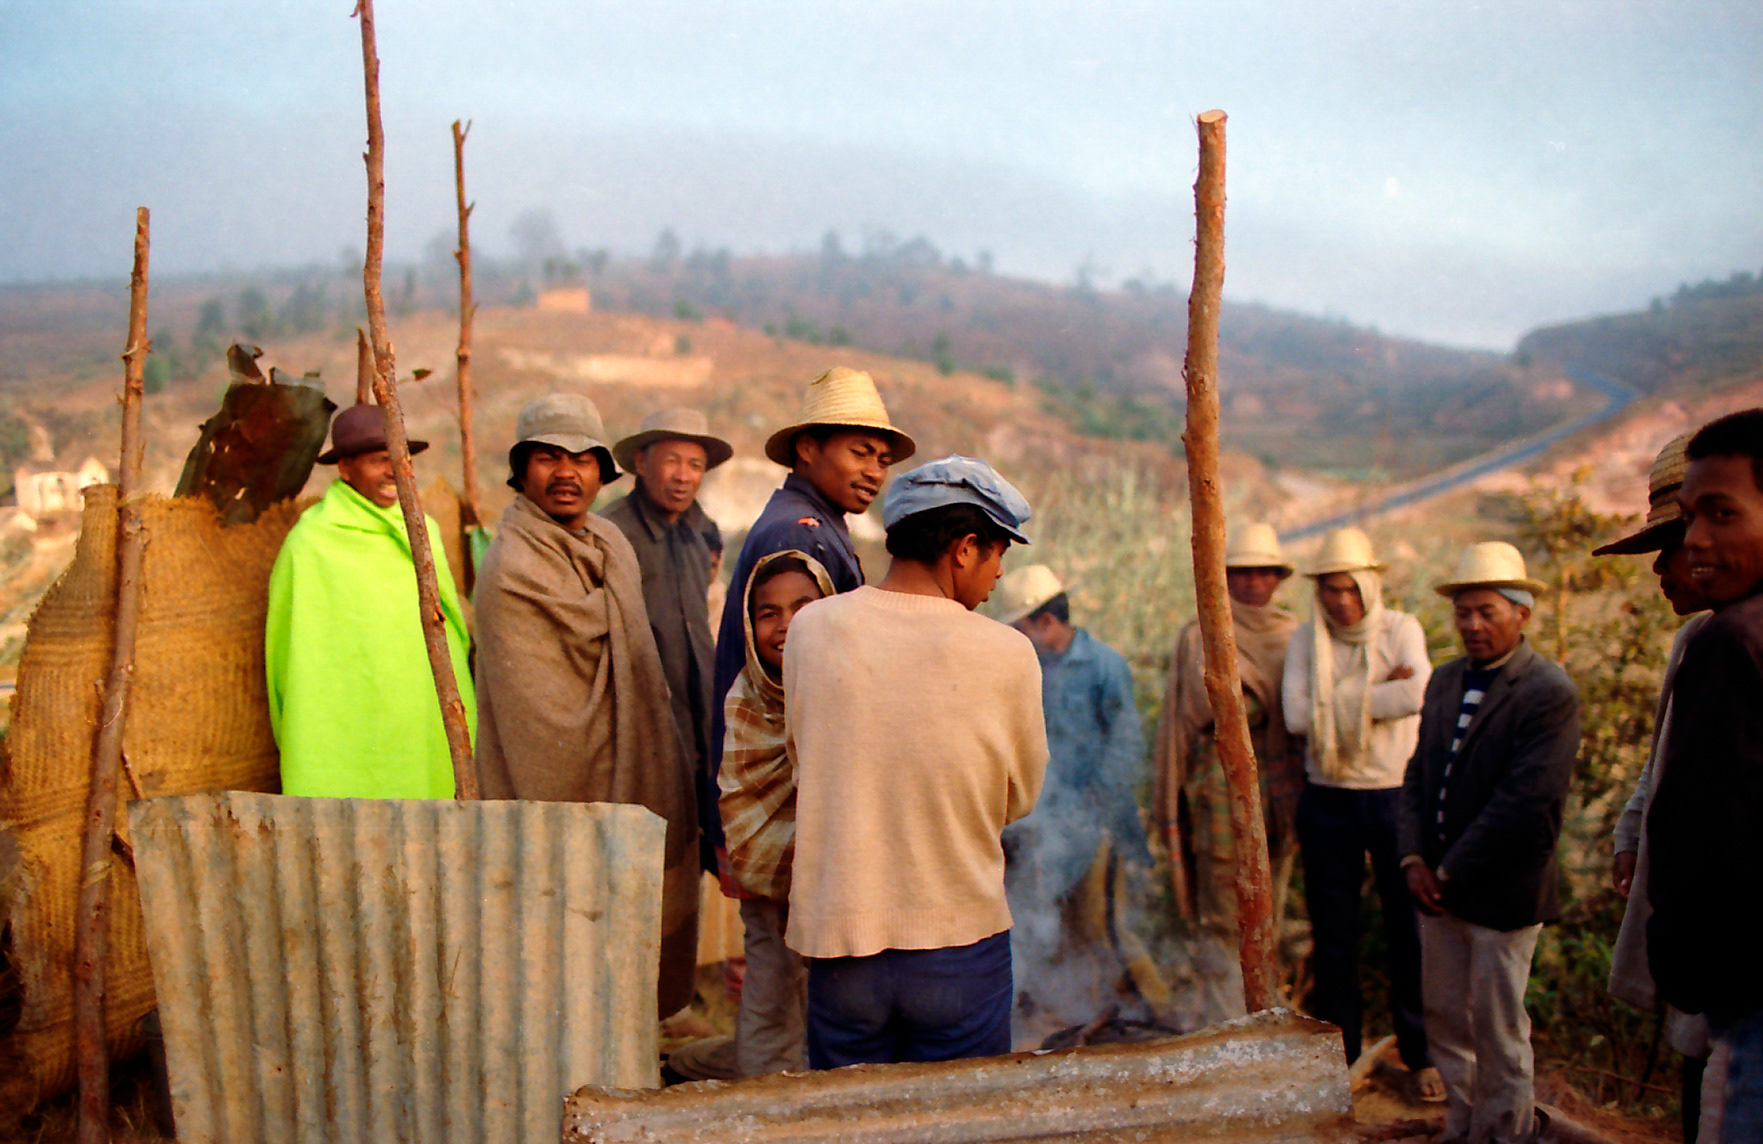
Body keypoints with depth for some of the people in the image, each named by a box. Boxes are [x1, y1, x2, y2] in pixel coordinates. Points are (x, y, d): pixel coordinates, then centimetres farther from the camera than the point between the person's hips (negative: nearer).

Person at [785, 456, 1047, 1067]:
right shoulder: (1008, 655, -11)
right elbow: (1018, 798, 2)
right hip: (963, 941, -2)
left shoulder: (811, 629, -6)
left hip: (839, 934, 2)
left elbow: (806, 757, 4)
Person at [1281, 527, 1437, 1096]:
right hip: (1328, 799, 2)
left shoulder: (1400, 629, -3)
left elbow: (1419, 694, -22)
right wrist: (1378, 693, -13)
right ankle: (1339, 1052, 23)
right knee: (1333, 933, 9)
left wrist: (1339, 700, -15)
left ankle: (1421, 1055, 20)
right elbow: (1297, 715, -13)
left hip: (1396, 797, -1)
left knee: (1410, 929, 4)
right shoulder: (1306, 640, 2)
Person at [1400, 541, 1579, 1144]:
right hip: (1438, 886, 7)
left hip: (1500, 891, -7)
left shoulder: (1550, 694, -15)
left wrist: (1450, 872, -15)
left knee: (1498, 1027, 6)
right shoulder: (1446, 680, 9)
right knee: (1444, 1015, 15)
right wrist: (1414, 859, -2)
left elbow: (1525, 804, -20)